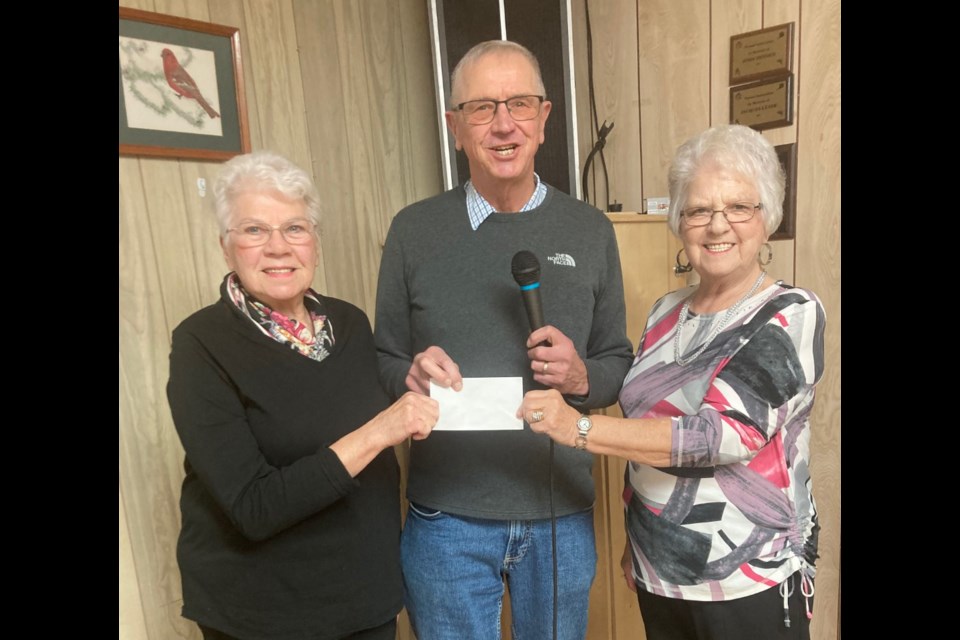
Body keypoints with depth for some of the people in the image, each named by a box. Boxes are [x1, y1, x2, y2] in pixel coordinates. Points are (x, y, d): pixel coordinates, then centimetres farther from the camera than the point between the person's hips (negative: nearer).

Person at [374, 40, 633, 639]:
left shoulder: (591, 230, -1)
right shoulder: (413, 230, -3)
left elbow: (619, 363, 5)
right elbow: (386, 362, 3)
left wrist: (581, 376, -16)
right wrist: (411, 376, -19)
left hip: (562, 515, 2)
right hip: (446, 519, -1)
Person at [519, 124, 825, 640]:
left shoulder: (791, 314, -14)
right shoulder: (666, 313, 2)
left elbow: (727, 432, -25)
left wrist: (578, 429, -28)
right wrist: (637, 543, 13)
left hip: (751, 582, -4)